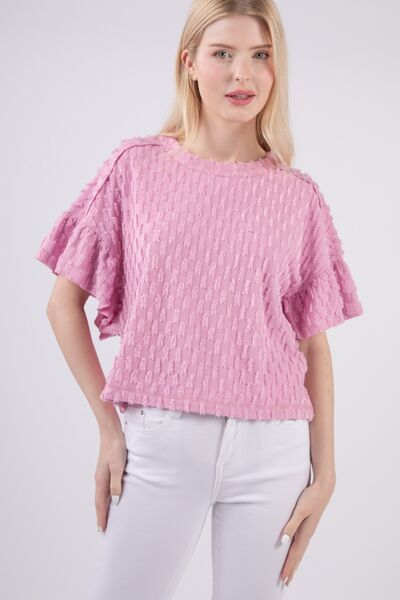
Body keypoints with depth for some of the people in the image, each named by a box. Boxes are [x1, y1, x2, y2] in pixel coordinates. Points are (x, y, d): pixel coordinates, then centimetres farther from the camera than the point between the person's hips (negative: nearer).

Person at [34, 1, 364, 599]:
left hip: (270, 447, 1)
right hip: (156, 440, -1)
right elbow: (64, 303, 4)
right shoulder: (136, 166, 1)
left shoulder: (297, 197, 3)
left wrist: (325, 471, 3)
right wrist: (109, 424, 0)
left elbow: (314, 345, 6)